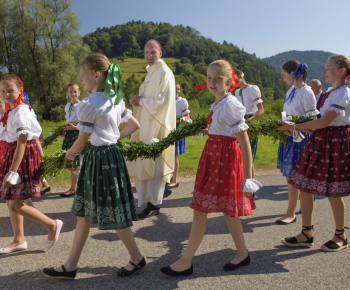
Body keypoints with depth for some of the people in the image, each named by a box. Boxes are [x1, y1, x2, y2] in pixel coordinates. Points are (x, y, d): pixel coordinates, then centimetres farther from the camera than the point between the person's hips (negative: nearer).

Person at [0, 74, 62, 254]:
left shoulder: (20, 112, -18)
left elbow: (21, 143, -23)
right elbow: (34, 135, 16)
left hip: (23, 155, -10)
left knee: (16, 205, -7)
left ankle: (52, 225, 8)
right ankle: (19, 240, 27)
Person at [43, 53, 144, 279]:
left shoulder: (90, 104, -18)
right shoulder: (115, 100, 7)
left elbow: (82, 141, -12)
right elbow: (134, 125, 15)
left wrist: (69, 154, 8)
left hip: (100, 158, -9)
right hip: (111, 152, 9)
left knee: (113, 214, 4)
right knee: (83, 212, 14)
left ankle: (137, 259, 22)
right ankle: (71, 265, 25)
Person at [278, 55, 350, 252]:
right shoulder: (332, 93, 15)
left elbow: (324, 122, -21)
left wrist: (295, 126, -21)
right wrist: (298, 128, 9)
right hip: (321, 140, 9)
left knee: (332, 192, 2)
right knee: (304, 186, 6)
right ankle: (307, 234, 17)